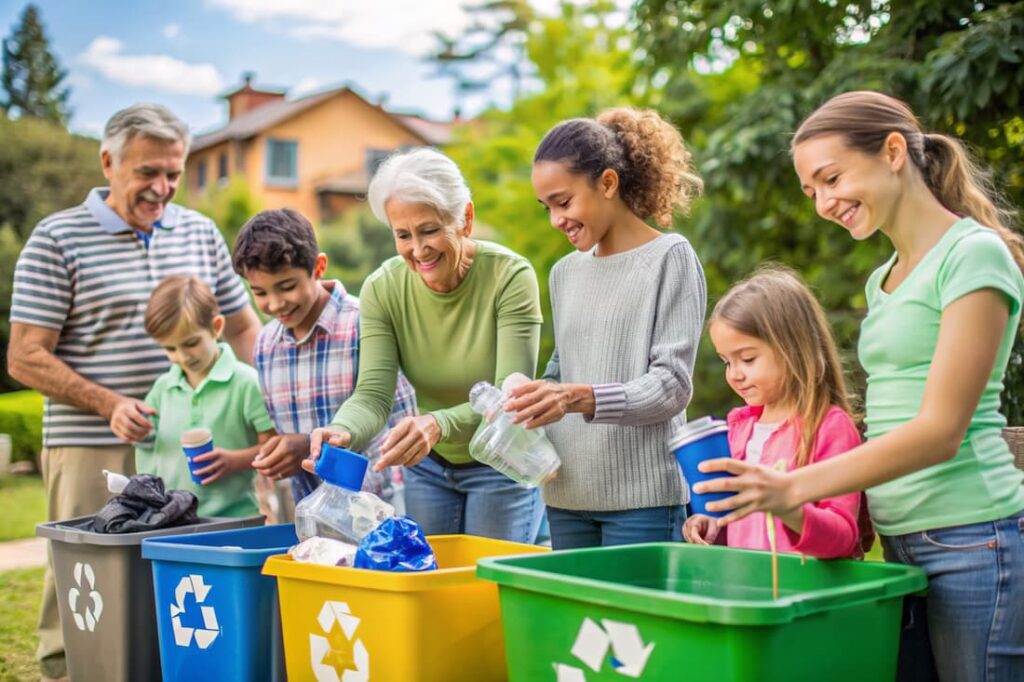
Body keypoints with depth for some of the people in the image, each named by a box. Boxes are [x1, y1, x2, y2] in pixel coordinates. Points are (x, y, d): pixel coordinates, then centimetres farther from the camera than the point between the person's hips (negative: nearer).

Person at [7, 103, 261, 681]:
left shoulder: (201, 232, 11)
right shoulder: (58, 238, -2)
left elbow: (244, 329, 18)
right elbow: (25, 358, -5)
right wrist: (109, 404, -16)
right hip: (92, 452, -3)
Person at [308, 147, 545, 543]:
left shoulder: (510, 276, -23)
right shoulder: (382, 289, -13)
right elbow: (372, 394, -18)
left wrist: (439, 424, -47)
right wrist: (343, 432, -41)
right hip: (427, 466, 3)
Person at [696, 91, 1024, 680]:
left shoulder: (975, 255, -9)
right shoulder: (884, 279, 15)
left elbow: (940, 429, -16)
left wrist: (794, 488, -23)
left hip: (971, 539, -7)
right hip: (898, 541, 7)